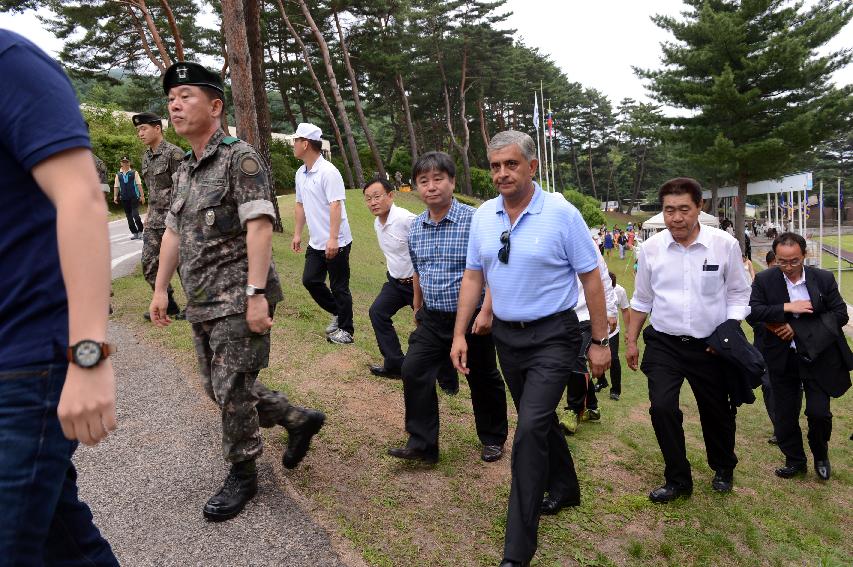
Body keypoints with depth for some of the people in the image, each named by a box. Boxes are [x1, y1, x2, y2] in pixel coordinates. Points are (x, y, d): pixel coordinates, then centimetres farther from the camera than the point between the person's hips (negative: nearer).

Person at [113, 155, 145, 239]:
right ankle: (135, 233, 16)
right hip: (124, 198, 4)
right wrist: (115, 196, 4)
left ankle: (140, 231, 2)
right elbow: (116, 186, 12)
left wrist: (142, 195, -5)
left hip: (134, 197, -4)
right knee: (129, 217, 7)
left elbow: (139, 184, 0)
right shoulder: (118, 174, 10)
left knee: (135, 215, -15)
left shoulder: (134, 172, 3)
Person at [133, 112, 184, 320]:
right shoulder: (146, 156, 14)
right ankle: (169, 305, 20)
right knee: (149, 265, 8)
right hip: (154, 221, 8)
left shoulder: (174, 153, -11)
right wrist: (149, 214, 19)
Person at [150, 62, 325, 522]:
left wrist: (256, 294, -25)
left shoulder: (240, 157, -10)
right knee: (219, 388, 15)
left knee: (232, 391, -1)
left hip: (238, 301, -9)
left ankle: (242, 476, 20)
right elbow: (173, 232, 20)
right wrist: (160, 288, 17)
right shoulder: (184, 170, 15)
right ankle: (300, 420, 32)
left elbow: (259, 227, -19)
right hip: (202, 305, 9)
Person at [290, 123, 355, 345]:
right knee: (310, 280, 10)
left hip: (336, 243, -8)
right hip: (316, 242, 8)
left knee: (339, 287, 1)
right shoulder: (300, 174, 9)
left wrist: (333, 239, -29)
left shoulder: (328, 172, -17)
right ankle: (338, 313, 29)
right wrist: (297, 233, 18)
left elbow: (335, 205, -23)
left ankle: (346, 330, 16)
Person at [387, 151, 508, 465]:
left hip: (471, 319, -4)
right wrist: (418, 306, 23)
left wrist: (486, 312, -21)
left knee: (484, 381, 11)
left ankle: (493, 439, 33)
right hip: (432, 319, 5)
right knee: (413, 372, -4)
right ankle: (422, 443, 8)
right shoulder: (416, 227, 3)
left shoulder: (474, 220, -15)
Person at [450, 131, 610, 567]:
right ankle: (564, 488, 47)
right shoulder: (483, 216, 2)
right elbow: (473, 276, 8)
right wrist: (460, 334, 5)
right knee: (539, 421, 20)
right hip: (506, 335, 5)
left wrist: (600, 341, -6)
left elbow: (591, 277, -8)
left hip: (552, 338, -5)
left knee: (530, 429, -12)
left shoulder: (561, 213, -12)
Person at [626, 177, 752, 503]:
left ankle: (723, 469, 45)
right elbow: (641, 300, 7)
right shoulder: (651, 248, -4)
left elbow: (738, 295, 1)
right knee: (662, 408, -13)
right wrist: (631, 341, 8)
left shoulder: (725, 245, -8)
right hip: (664, 345, 1)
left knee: (716, 413, 15)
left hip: (710, 345, 0)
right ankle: (678, 479, 9)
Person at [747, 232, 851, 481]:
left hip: (818, 356, -1)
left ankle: (820, 455, 29)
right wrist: (787, 307, -24)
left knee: (819, 412, -2)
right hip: (782, 359, 1)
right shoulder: (764, 280, -5)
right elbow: (753, 312, -13)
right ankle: (794, 460, 32)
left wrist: (797, 327, -15)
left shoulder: (824, 278, -3)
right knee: (785, 415, 10)